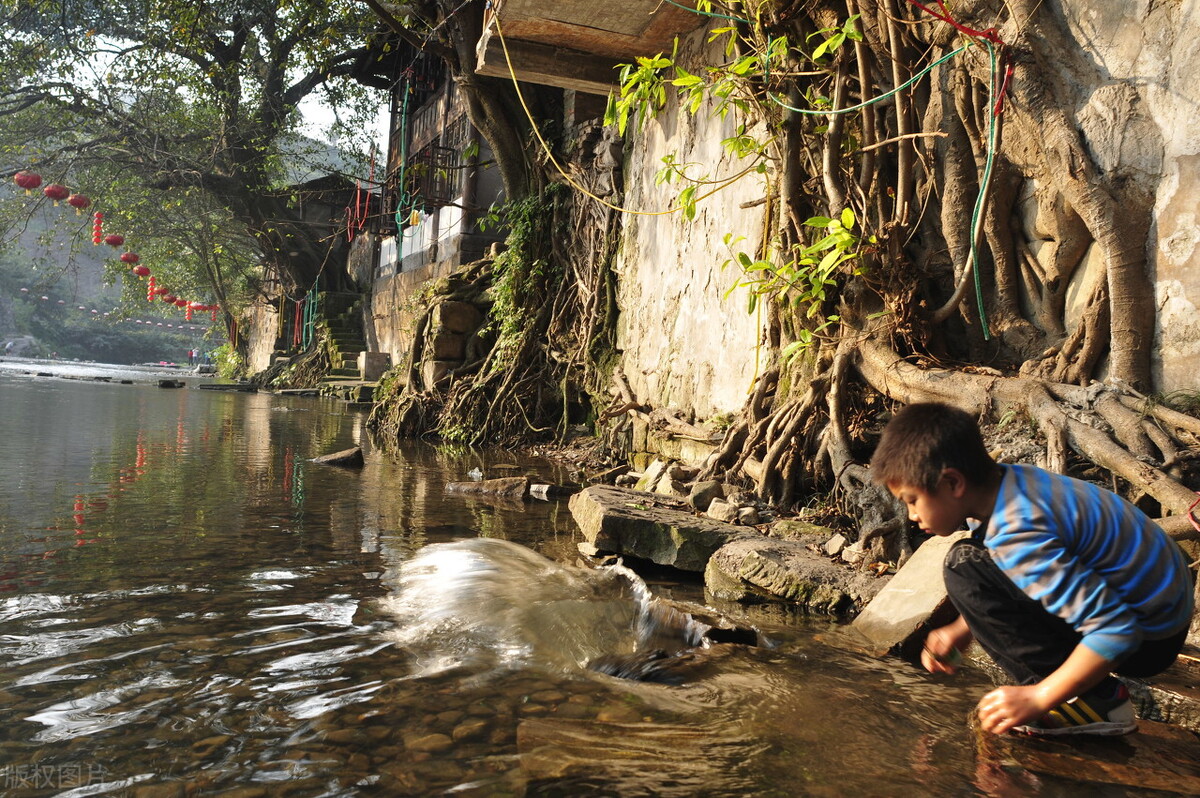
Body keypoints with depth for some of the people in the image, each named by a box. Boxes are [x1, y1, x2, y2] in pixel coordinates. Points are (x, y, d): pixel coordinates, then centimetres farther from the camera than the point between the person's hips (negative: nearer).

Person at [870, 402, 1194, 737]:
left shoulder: (1021, 536, -30)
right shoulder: (1005, 484, -2)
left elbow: (1118, 630, -30)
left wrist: (1038, 699, -24)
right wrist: (961, 630, 4)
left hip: (1147, 638, -9)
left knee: (965, 569, -21)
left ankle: (1091, 701, -11)